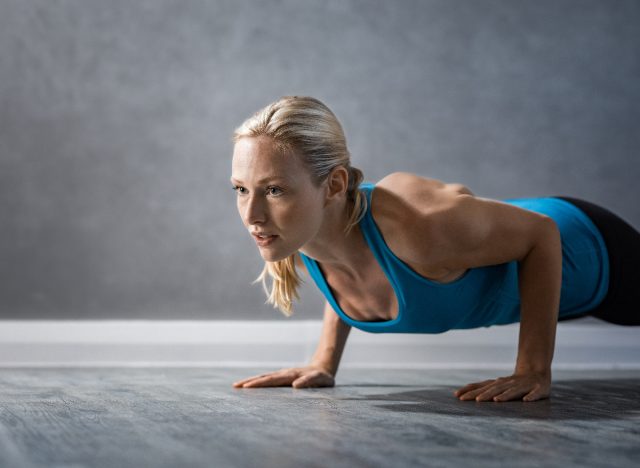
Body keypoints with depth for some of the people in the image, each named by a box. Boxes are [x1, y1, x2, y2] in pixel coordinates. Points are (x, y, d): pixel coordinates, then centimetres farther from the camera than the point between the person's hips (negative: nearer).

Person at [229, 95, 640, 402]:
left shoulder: (415, 224, -48)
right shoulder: (294, 230, -27)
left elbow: (540, 233, -31)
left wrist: (535, 370, -31)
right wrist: (324, 362, -7)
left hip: (584, 251, -6)